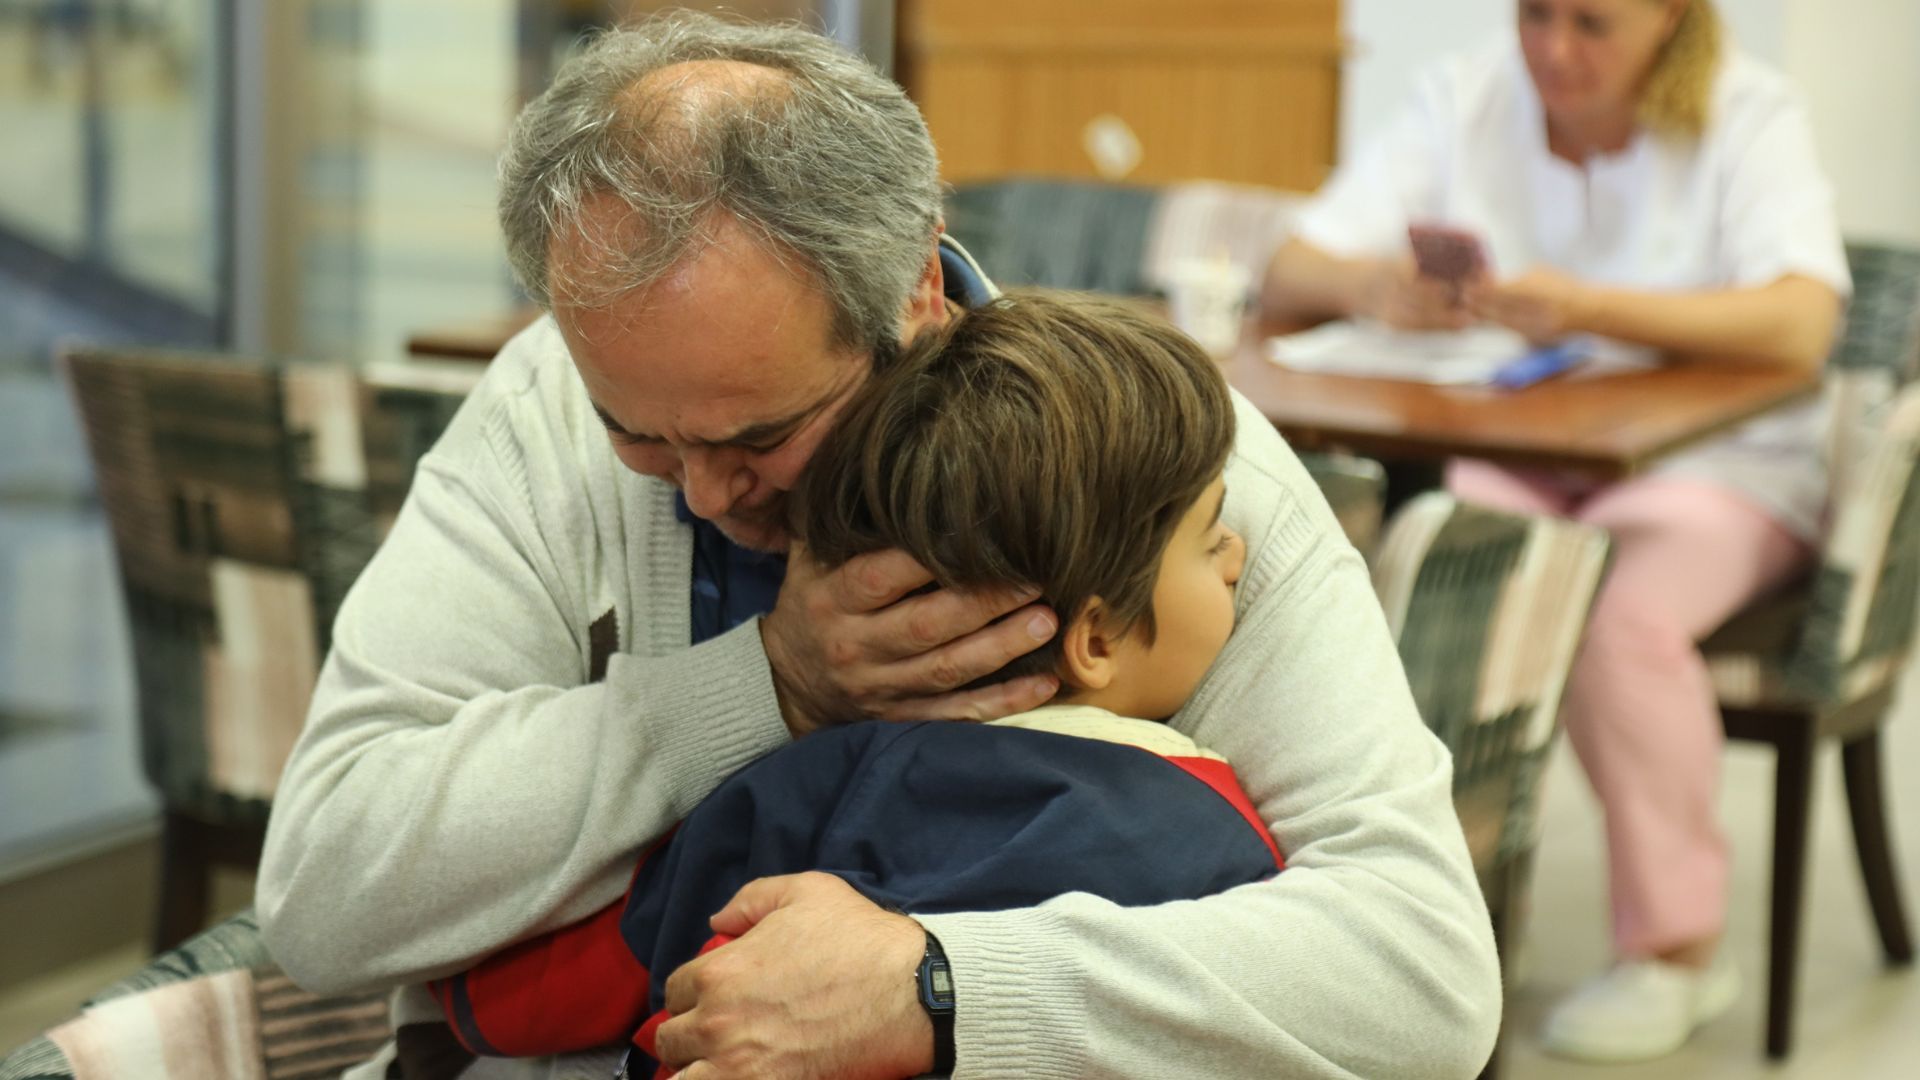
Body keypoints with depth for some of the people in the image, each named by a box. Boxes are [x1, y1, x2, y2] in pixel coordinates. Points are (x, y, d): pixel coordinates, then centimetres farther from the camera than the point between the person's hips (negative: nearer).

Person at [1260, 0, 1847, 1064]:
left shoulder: (1748, 116, -9)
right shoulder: (1467, 99, 0)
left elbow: (1800, 325, -26)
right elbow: (1287, 277, -4)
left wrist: (1590, 307, -40)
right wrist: (1371, 285, -29)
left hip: (1711, 462, -3)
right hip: (1507, 457, 3)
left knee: (1619, 615, -34)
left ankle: (1677, 948, -13)